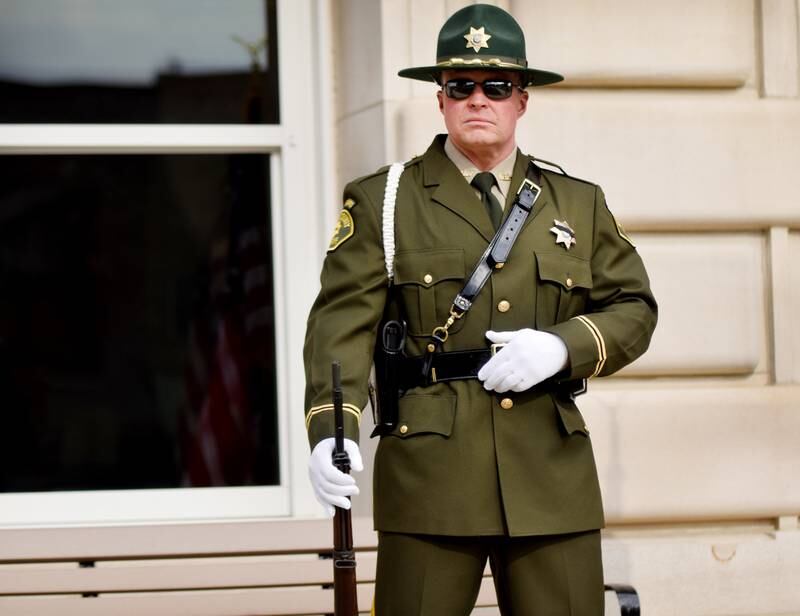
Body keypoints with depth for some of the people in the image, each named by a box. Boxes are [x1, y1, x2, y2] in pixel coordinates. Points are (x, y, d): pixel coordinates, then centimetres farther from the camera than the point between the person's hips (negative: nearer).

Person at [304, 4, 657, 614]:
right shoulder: (383, 201, 7)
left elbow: (634, 309, 13)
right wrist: (332, 432, -19)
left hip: (553, 468, 3)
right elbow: (343, 322, -3)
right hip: (431, 468, -3)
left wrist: (563, 346, -8)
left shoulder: (580, 204, 17)